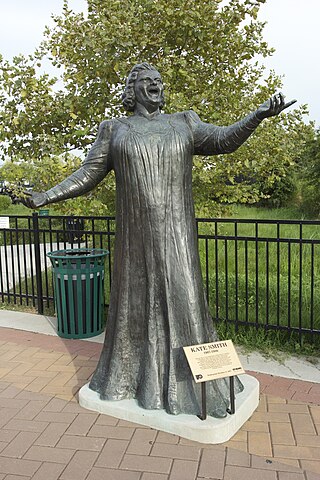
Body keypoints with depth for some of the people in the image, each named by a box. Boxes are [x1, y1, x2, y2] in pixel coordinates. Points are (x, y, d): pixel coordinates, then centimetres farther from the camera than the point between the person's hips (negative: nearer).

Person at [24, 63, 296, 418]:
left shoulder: (183, 124, 11)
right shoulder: (115, 130, 8)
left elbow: (225, 140, -2)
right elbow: (87, 176, 7)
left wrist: (258, 114, -19)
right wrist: (45, 197, -4)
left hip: (175, 234, 1)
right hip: (136, 234, 0)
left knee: (181, 298, 1)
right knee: (135, 300, 7)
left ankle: (187, 379, 16)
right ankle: (131, 372, 26)